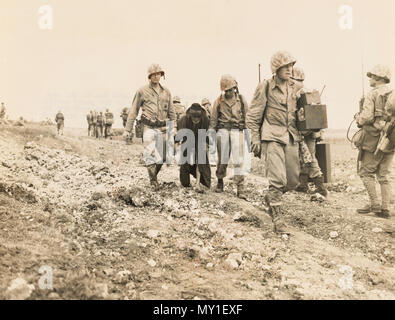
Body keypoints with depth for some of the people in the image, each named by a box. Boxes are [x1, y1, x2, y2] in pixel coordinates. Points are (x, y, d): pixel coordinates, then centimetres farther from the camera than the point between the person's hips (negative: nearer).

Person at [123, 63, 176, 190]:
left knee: (162, 156, 7)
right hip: (149, 128, -4)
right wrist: (127, 129, -1)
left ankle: (154, 175, 28)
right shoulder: (142, 91, 1)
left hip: (164, 128, 4)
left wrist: (173, 127, 11)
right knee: (150, 155, -10)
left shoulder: (166, 92, 12)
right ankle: (154, 182, -3)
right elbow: (133, 112, 2)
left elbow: (171, 111, 17)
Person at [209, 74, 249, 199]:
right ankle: (220, 182, 25)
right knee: (222, 159, 7)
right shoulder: (219, 101, 9)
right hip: (222, 131, 1)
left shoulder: (241, 100, 8)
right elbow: (213, 119, 11)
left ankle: (240, 188, -11)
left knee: (239, 159, -10)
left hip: (237, 131, -1)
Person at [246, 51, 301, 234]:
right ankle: (278, 220, -5)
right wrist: (255, 140, -8)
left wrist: (300, 136, 18)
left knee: (293, 180, 8)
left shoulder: (293, 88, 15)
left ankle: (271, 198, 35)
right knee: (278, 179, -14)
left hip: (291, 137, 6)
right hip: (272, 137, -6)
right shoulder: (265, 87, -3)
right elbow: (252, 116, -3)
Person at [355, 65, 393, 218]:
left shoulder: (373, 94, -9)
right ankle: (385, 208, 9)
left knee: (366, 172, 5)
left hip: (374, 138, -6)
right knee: (383, 175, 11)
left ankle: (374, 204, 0)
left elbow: (367, 117, -17)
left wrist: (359, 119, 3)